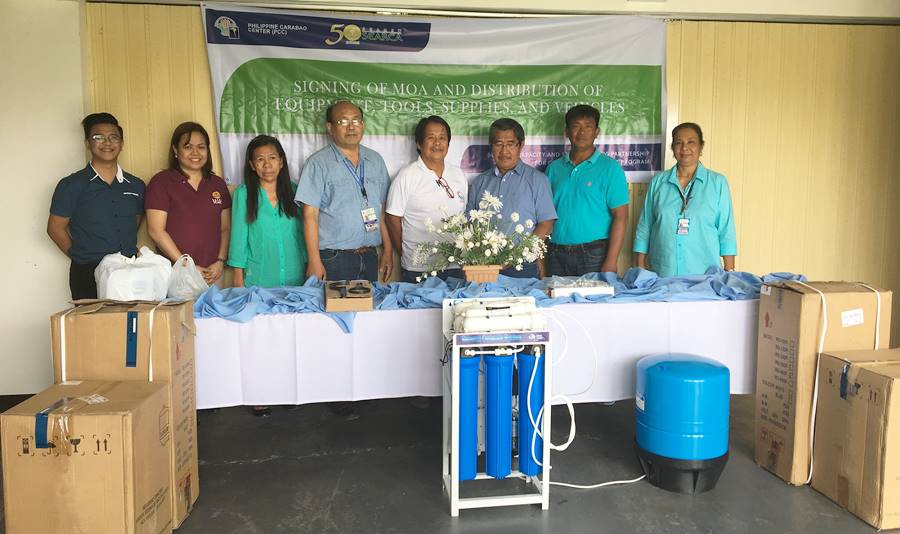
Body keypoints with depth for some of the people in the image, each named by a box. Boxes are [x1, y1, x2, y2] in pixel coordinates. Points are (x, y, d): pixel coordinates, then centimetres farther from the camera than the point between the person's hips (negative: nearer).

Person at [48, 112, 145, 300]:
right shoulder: (71, 185, -1)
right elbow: (55, 228, 4)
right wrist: (82, 257, 2)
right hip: (88, 275, -3)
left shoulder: (136, 186, 9)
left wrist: (128, 255, 7)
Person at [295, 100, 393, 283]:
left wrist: (388, 251, 10)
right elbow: (310, 215, -9)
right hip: (333, 259, -5)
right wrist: (314, 261, -14)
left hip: (370, 256, 5)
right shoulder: (318, 163, -5)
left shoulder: (375, 160, 11)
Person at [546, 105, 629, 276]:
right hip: (557, 254, 3)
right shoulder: (554, 168, 10)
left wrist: (610, 264, -14)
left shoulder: (610, 167, -1)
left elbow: (620, 217, -6)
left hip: (594, 255, -3)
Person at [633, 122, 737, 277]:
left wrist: (729, 273, -1)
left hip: (704, 274, -1)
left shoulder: (717, 182, 3)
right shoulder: (658, 181, 7)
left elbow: (726, 231, 3)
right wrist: (639, 269, 5)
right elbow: (644, 227, 8)